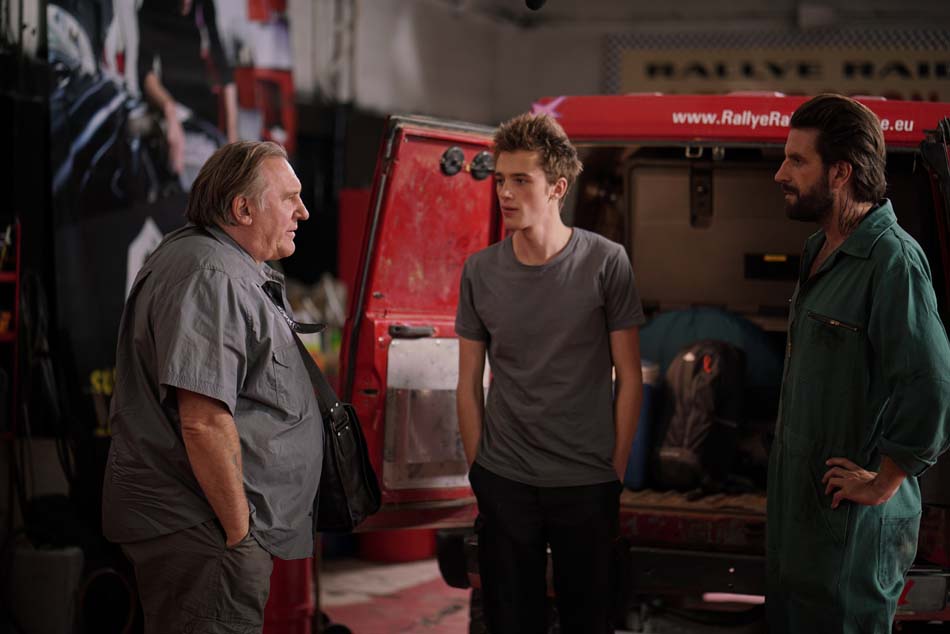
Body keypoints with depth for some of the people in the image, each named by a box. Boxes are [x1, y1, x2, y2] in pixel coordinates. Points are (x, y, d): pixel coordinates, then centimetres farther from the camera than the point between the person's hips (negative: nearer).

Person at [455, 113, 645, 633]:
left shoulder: (605, 263, -7)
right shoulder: (480, 271, 0)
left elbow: (628, 379, -1)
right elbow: (469, 386, 7)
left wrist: (615, 473, -2)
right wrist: (478, 473, 3)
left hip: (586, 488, -2)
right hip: (504, 486, 2)